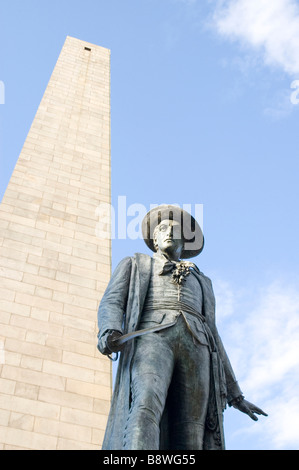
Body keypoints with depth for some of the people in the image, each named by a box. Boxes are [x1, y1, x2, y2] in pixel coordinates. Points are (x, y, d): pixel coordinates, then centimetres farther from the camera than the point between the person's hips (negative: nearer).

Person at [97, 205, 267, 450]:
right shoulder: (134, 264, 30)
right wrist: (109, 331, -14)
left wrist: (234, 393, 20)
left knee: (190, 439, -17)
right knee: (146, 406, -33)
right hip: (151, 337, -2)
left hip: (195, 345, 3)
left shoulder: (201, 281, 36)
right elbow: (111, 303, 12)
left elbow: (212, 336, 29)